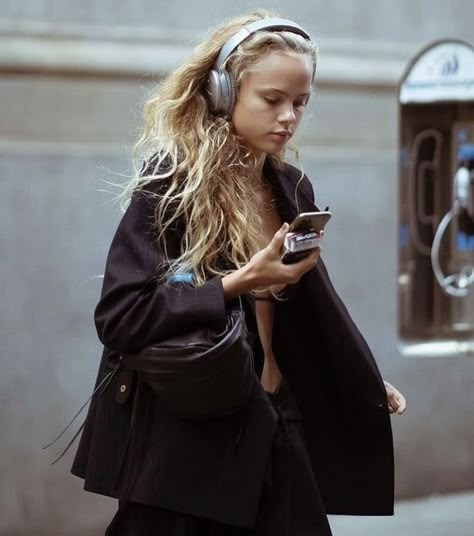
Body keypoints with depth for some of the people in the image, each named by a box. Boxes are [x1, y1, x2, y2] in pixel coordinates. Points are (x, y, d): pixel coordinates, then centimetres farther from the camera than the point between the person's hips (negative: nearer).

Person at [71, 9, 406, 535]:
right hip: (187, 435, -6)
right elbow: (118, 315, -17)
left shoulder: (290, 188, 8)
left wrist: (367, 384, 22)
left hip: (275, 428, 6)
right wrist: (240, 282, -22)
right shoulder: (169, 181, -11)